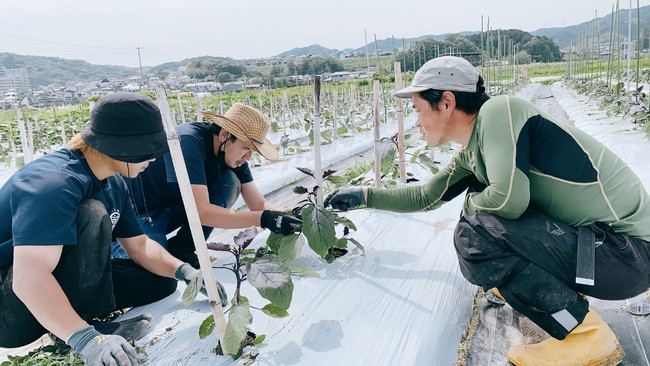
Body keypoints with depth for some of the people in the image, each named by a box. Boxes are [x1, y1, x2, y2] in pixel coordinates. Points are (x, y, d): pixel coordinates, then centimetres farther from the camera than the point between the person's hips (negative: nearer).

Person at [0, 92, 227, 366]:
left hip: (63, 279, 8)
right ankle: (90, 329, -17)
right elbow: (29, 279, -38)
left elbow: (138, 245, 3)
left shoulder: (113, 184, -1)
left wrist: (184, 271, -12)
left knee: (162, 282, 4)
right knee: (91, 215, -31)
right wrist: (86, 340, -44)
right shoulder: (53, 181, -29)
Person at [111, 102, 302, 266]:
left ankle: (181, 248, -3)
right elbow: (201, 212, -38)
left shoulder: (231, 151, -8)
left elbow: (259, 204, -7)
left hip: (172, 209, 7)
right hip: (138, 214, -6)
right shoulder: (188, 141, -31)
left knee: (229, 183, -15)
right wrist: (263, 219, -39)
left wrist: (287, 216, -27)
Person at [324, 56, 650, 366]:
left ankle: (588, 337, -7)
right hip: (582, 236, 9)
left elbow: (509, 198, -31)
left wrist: (472, 202, -8)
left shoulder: (497, 110, -18)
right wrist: (365, 195, 23)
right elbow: (426, 197, 20)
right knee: (480, 201, 13)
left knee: (474, 236, -22)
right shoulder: (470, 154, 7)